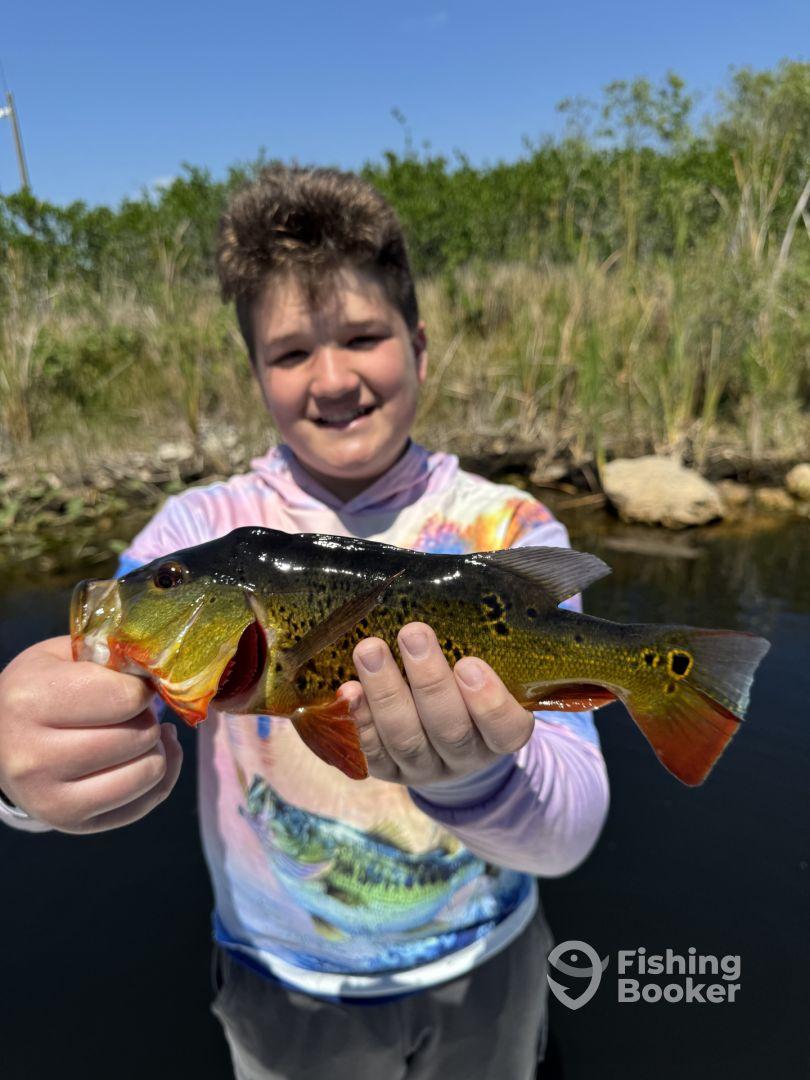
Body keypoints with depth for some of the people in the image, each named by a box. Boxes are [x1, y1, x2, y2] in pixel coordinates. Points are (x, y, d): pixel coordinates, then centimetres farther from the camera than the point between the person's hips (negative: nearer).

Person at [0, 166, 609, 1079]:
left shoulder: (509, 530, -17)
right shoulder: (198, 533, -13)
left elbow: (569, 832, -24)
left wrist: (471, 773, -45)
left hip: (486, 973, 0)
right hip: (282, 990, 1)